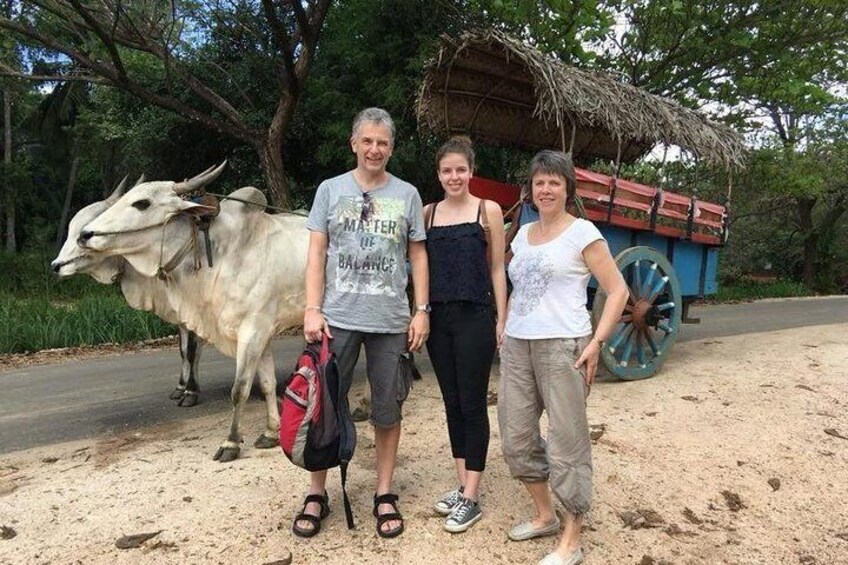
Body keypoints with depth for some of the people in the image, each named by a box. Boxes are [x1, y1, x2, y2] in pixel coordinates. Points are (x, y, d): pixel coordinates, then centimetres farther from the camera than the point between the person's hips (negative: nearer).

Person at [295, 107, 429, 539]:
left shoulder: (407, 195, 6)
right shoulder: (330, 190, 4)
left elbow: (417, 255, 7)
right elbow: (316, 254, 2)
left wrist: (422, 310, -1)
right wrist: (312, 310, -7)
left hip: (390, 322, 1)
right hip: (337, 319, 0)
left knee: (387, 411, 9)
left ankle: (384, 495, 24)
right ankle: (316, 495, 23)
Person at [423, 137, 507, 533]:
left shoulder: (488, 210, 0)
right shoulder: (427, 214, 8)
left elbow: (497, 269, 0)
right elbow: (421, 266, 12)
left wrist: (501, 320, -4)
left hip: (475, 317, -4)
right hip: (438, 317, 4)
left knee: (472, 404, 1)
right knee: (452, 403, 11)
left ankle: (470, 499, 10)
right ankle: (462, 485, 25)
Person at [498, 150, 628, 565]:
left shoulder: (582, 233, -3)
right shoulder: (523, 234, 15)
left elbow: (617, 290, -6)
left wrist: (596, 343, -12)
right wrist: (505, 330, 14)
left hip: (562, 346, -6)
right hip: (517, 345, 7)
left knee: (566, 442, -1)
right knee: (516, 438, 11)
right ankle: (545, 516, 32)